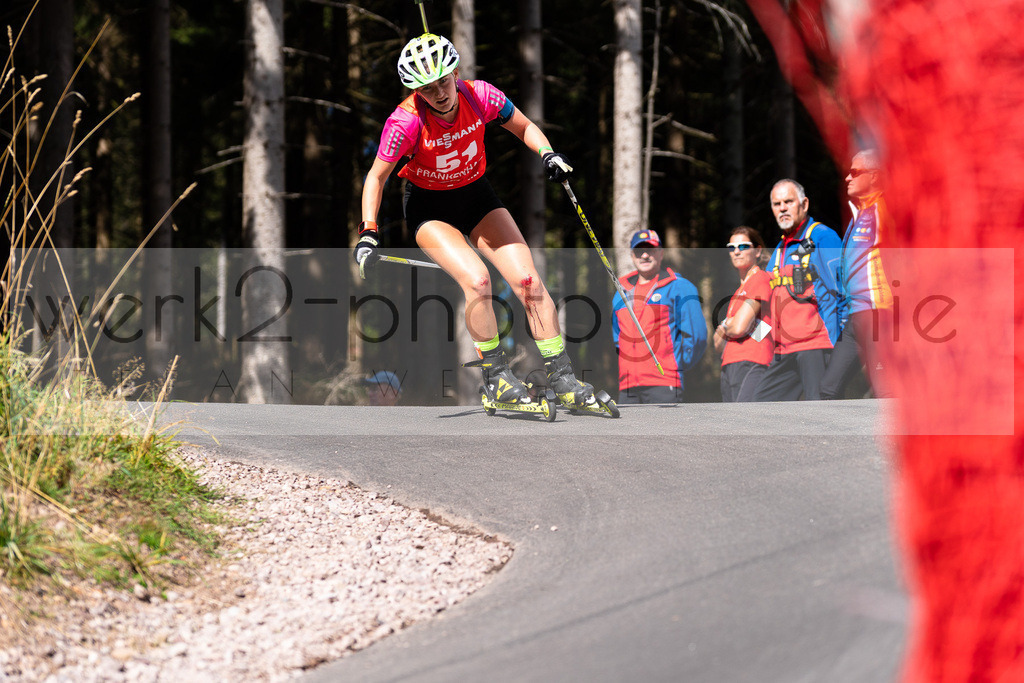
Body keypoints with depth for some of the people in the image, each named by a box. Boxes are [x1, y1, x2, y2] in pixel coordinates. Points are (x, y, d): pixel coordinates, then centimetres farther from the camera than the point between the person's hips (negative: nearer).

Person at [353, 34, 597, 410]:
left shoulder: (479, 96, -18)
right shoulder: (406, 121, -26)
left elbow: (525, 128, 0)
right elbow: (376, 177, -14)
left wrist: (548, 154, -18)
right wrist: (368, 234, -22)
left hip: (477, 197, 3)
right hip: (430, 207, -3)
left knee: (529, 280, -11)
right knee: (477, 280, -27)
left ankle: (561, 377, -4)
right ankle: (495, 374, -9)